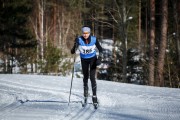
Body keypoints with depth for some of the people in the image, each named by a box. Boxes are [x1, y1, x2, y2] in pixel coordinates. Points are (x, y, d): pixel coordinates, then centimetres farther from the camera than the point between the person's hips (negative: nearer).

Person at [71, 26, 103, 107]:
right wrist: (74, 46, -42)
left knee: (92, 77, -12)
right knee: (85, 77, 11)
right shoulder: (79, 40, -20)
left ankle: (94, 96, -9)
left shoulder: (94, 39, -18)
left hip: (93, 59, -1)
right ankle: (85, 95, 31)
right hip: (84, 60, 1)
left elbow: (100, 49, -5)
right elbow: (73, 52, -22)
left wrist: (100, 58, -17)